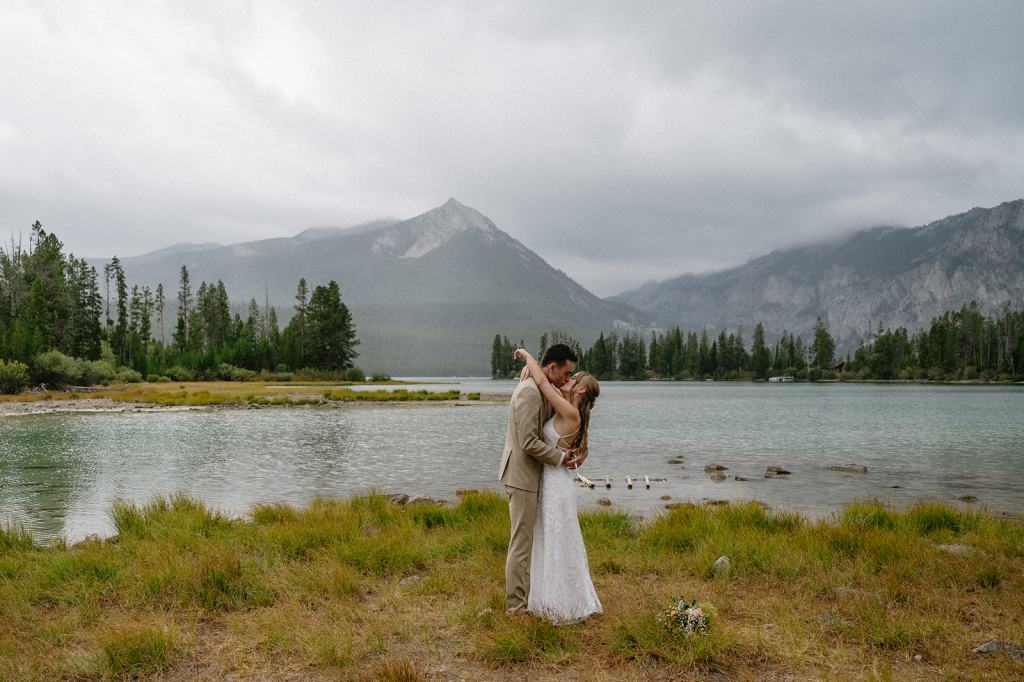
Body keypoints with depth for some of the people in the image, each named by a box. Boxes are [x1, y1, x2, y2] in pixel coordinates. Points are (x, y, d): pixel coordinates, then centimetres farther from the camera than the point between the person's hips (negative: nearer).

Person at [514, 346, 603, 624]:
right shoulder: (565, 409, 5)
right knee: (551, 543, 18)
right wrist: (529, 365, -3)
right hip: (550, 481, 9)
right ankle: (557, 600, 30)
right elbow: (546, 379, 16)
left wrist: (527, 355, -10)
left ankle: (569, 606, 15)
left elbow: (542, 382, -24)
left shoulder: (571, 414, -20)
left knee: (560, 544, 2)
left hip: (557, 483, -9)